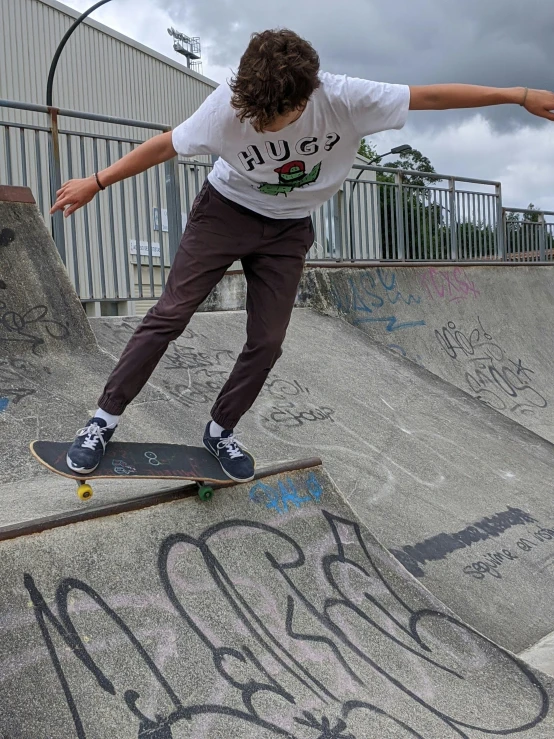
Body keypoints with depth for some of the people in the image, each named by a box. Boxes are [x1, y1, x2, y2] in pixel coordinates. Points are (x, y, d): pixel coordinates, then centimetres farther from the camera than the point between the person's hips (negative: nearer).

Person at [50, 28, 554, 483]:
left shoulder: (344, 98, -27)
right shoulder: (227, 106, -28)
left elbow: (431, 95, -19)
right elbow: (166, 145, -16)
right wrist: (97, 183, -12)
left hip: (288, 231, 2)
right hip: (226, 211, -2)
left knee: (267, 342, 1)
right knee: (171, 314, -9)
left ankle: (221, 431, 21)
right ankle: (106, 418, 2)